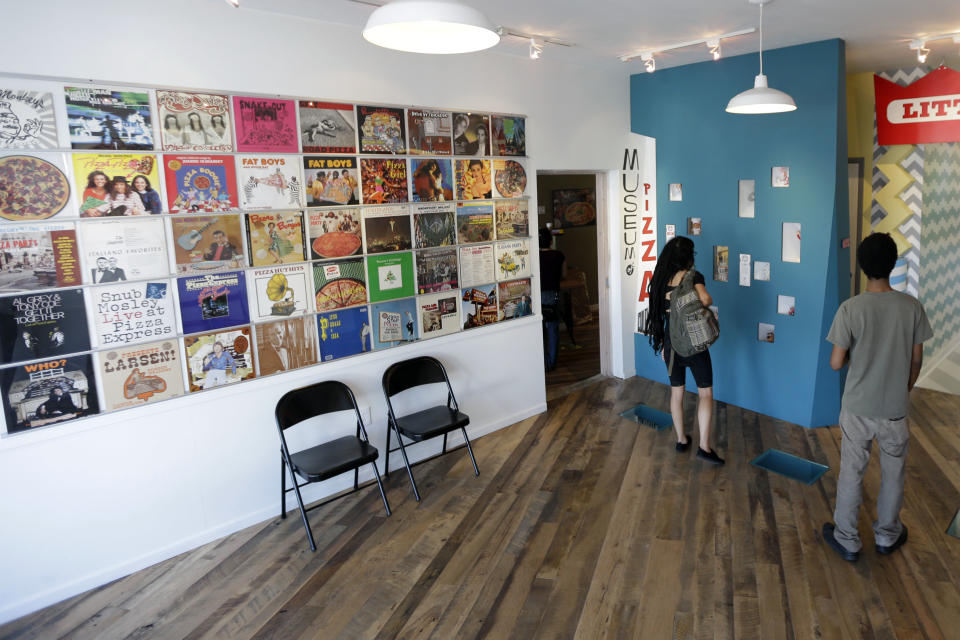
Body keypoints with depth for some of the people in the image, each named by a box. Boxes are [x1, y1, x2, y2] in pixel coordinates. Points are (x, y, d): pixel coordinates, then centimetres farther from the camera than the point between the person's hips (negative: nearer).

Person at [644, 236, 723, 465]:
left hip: (671, 344, 5)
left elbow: (658, 314, 6)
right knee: (705, 393, 5)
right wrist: (707, 301, -7)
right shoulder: (693, 276, -13)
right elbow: (705, 299, -32)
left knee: (676, 392, 16)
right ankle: (704, 446, 1)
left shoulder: (661, 279, 2)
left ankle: (681, 440, 27)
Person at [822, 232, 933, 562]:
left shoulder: (850, 308, -18)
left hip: (858, 408, -2)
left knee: (851, 473, 12)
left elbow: (836, 363, -15)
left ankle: (846, 540, 25)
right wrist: (905, 390, 16)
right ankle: (887, 535, 39)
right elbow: (916, 361, -1)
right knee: (893, 474, 21)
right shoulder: (912, 306, -10)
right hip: (896, 408, 2)